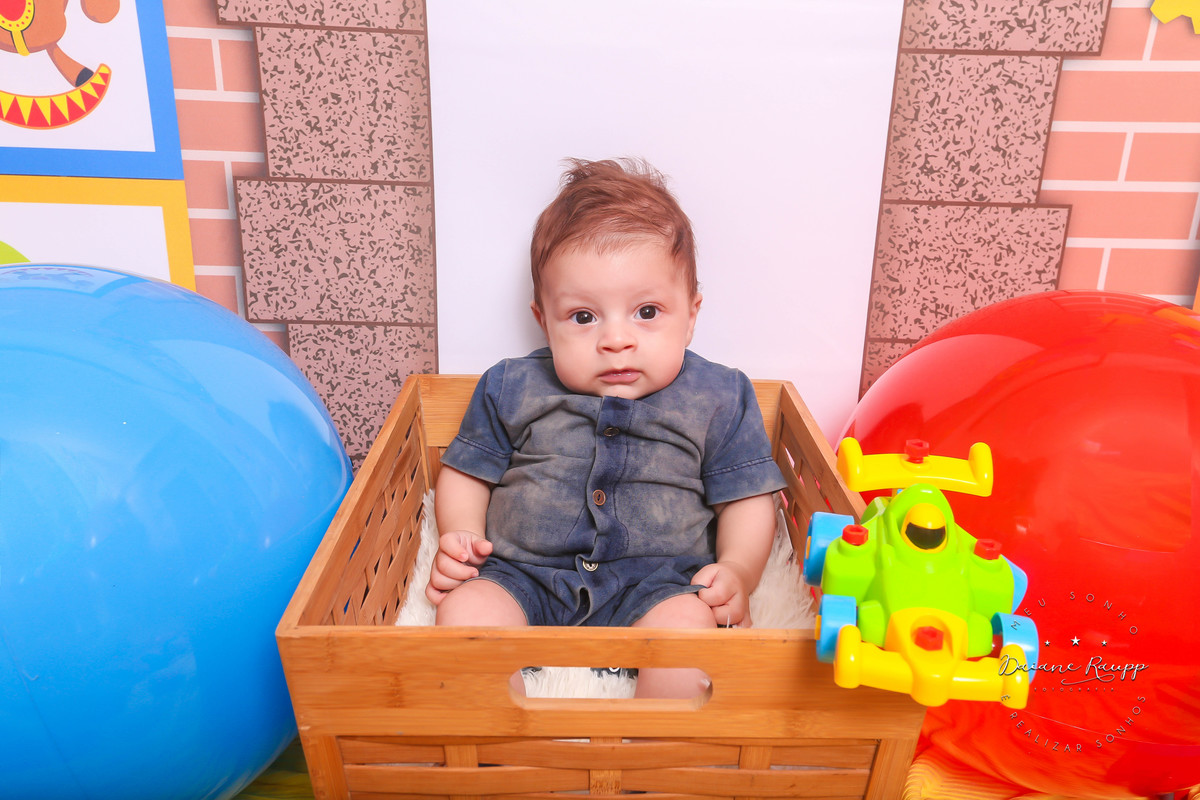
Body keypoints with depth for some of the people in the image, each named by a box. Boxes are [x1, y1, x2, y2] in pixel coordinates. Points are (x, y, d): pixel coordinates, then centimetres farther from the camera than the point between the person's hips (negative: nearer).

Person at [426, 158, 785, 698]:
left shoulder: (718, 398, 1)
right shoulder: (511, 389, 4)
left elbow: (747, 496, 6)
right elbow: (466, 471, 14)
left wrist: (737, 571, -11)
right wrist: (460, 537, -4)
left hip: (655, 581, -1)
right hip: (523, 575, 2)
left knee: (688, 622, -30)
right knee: (465, 609, -25)